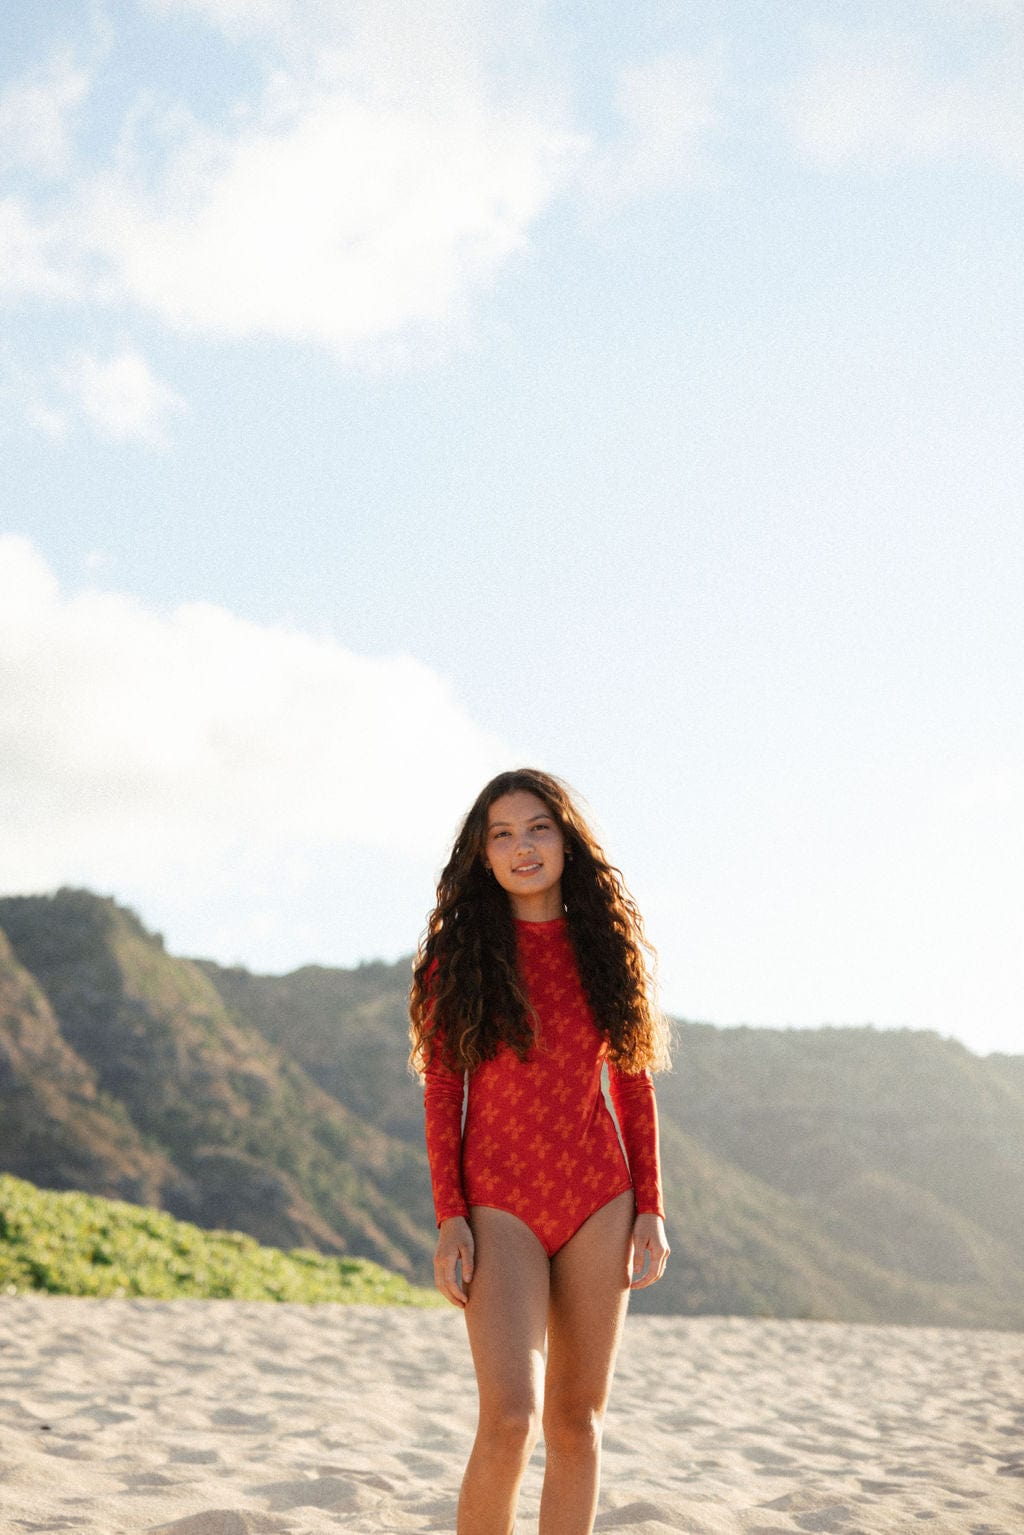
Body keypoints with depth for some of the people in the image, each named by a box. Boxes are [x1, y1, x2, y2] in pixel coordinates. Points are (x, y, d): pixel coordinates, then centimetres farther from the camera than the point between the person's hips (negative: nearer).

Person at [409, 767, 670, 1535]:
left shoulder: (607, 946, 6)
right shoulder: (458, 954, 0)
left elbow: (634, 1085, 10)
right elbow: (442, 1094, -1)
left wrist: (651, 1208, 3)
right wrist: (449, 1219, -9)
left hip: (598, 1198, 3)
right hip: (500, 1203, -3)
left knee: (577, 1424, 6)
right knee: (511, 1419, -18)